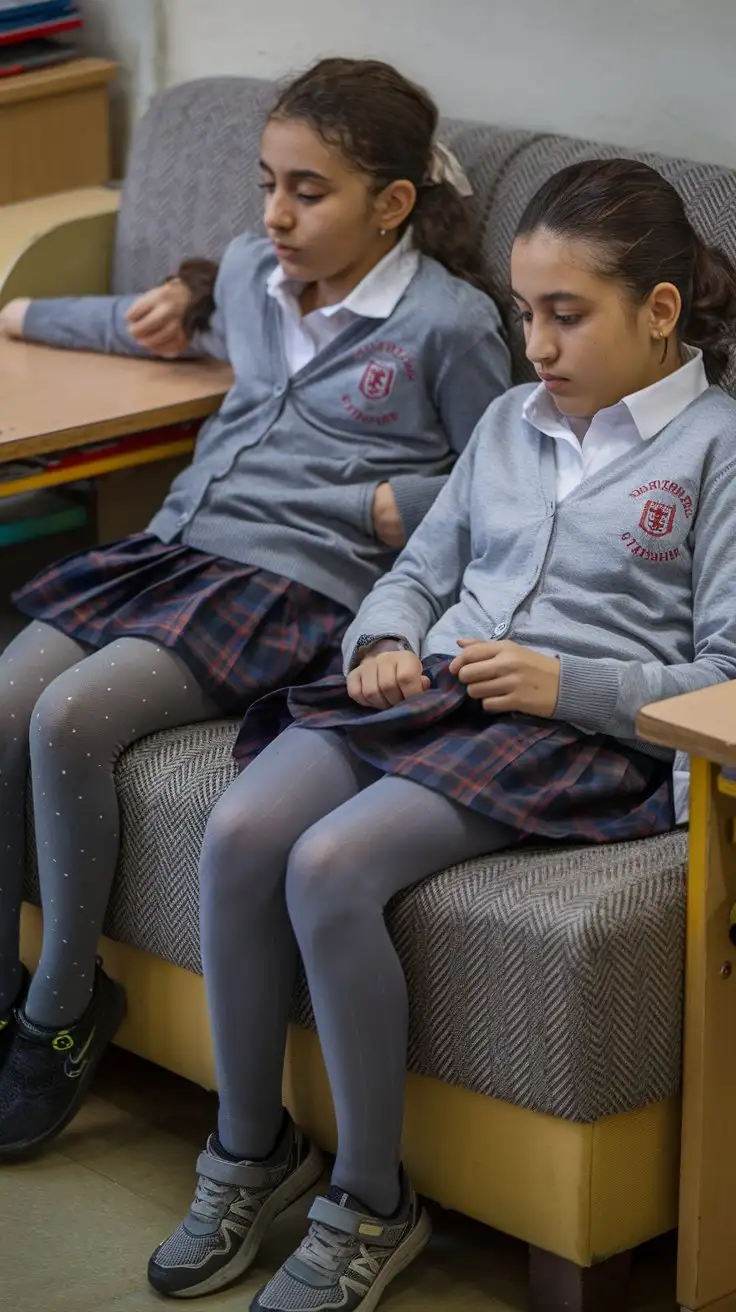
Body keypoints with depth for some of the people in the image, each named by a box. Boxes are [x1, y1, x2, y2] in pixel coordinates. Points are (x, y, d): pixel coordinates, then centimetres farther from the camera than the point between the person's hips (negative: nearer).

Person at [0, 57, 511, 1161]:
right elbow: (198, 324, 42)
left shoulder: (448, 323, -3)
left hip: (299, 584, -7)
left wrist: (401, 504, -9)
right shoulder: (250, 271, 18)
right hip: (176, 547, 7)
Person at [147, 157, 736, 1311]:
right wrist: (389, 642, 4)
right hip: (428, 690, 7)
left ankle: (372, 1206, -12)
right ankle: (250, 1148, -1)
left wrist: (566, 684, -17)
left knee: (331, 867, -28)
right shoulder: (511, 422, 20)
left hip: (582, 730, -6)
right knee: (239, 831, -20)